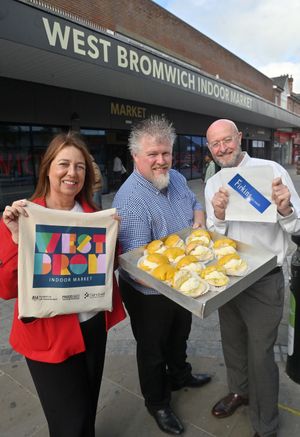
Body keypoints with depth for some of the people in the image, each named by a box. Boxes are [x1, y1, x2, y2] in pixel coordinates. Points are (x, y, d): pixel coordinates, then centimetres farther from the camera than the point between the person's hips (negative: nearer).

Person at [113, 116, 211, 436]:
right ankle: (157, 403, 45)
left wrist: (199, 219, -8)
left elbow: (195, 204, 13)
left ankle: (179, 376, 60)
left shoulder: (176, 178, -4)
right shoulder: (130, 199, -30)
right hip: (149, 292, -7)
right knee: (153, 350, 18)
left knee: (179, 337, 31)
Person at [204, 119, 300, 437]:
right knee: (233, 343, 23)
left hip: (264, 281, -5)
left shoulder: (271, 170, -11)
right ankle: (239, 390, 52)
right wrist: (218, 217, -16)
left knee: (260, 355, 8)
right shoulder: (212, 184, 4)